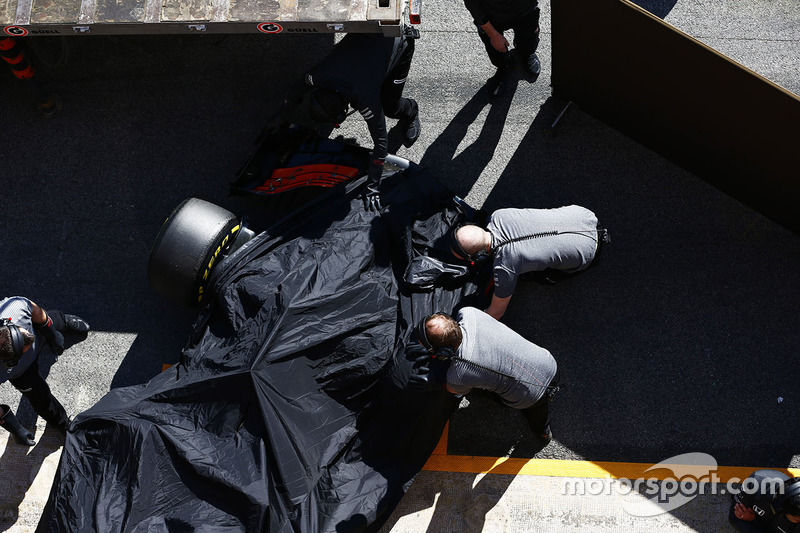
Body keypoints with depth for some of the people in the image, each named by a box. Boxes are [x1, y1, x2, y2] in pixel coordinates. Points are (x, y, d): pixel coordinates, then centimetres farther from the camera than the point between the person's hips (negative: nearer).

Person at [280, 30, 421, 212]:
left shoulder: (366, 102, -41)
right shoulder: (315, 78, -30)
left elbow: (381, 142, -30)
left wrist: (372, 187, -26)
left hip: (398, 43, -4)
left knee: (389, 107, -7)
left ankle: (410, 112, 27)